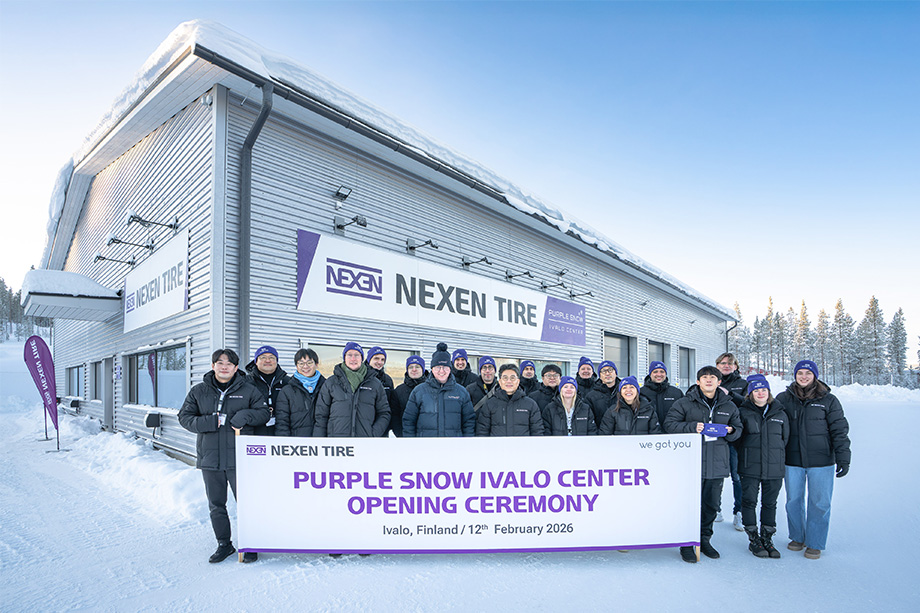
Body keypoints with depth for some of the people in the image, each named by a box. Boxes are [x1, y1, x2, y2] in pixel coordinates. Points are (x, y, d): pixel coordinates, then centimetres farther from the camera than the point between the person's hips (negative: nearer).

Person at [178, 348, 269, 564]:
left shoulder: (248, 391, 2)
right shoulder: (198, 392, 8)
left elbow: (264, 412, 4)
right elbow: (185, 417, 7)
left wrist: (245, 415, -15)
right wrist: (206, 422, -12)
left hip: (239, 458, -3)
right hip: (209, 457, 3)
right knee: (216, 505, 13)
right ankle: (224, 544, 30)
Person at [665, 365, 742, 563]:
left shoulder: (729, 406, 12)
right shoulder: (684, 403, -1)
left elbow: (738, 428, 19)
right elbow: (669, 424, -5)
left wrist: (730, 431, -5)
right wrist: (692, 426, -19)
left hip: (717, 463, 4)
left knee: (711, 505, 13)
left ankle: (704, 539, 31)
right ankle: (686, 544, 11)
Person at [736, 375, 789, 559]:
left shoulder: (779, 413, 7)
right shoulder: (743, 412, -1)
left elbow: (785, 438, 14)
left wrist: (777, 457, 10)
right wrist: (748, 454, 1)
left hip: (774, 468, 2)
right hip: (750, 468, -2)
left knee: (770, 504, 11)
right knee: (749, 502, 2)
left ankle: (767, 539, 24)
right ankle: (754, 540, 16)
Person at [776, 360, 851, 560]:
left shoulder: (828, 400, -1)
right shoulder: (784, 399, 3)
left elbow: (839, 431, 0)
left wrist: (843, 458, -6)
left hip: (821, 461, -2)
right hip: (792, 461, 2)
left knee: (819, 503, 4)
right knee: (793, 501, 11)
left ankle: (815, 544, 18)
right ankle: (797, 537, 29)